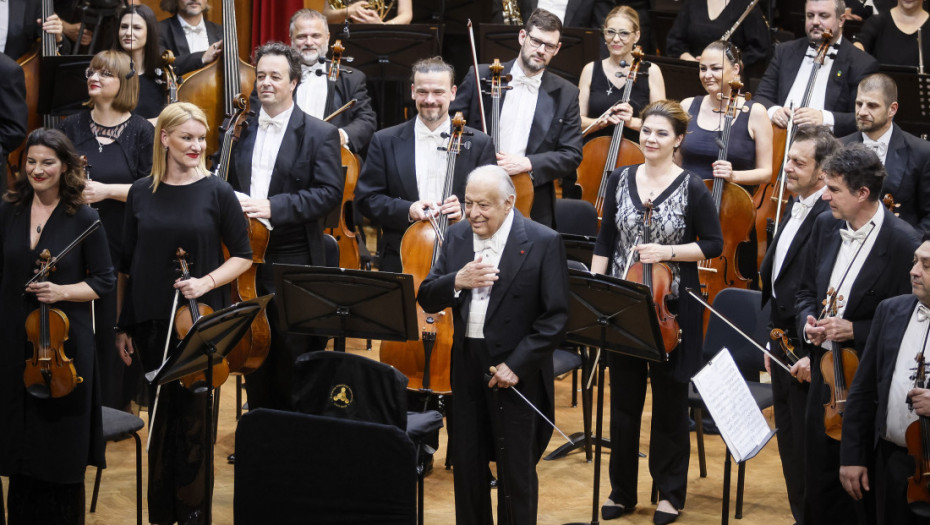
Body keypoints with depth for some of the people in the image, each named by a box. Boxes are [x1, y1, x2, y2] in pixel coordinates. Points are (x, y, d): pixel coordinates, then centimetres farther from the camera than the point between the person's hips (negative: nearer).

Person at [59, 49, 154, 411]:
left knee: (116, 327, 1)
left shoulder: (141, 131, -1)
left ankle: (115, 407, 14)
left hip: (122, 246, -2)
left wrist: (107, 191, -17)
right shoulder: (72, 127, 9)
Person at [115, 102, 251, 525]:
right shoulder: (141, 193, 4)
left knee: (194, 414, 0)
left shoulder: (217, 192, -2)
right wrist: (122, 324, 9)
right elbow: (127, 264, 9)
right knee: (161, 414, 9)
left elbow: (242, 256, 1)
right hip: (152, 322, 2)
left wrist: (207, 281, -16)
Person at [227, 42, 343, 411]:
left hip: (294, 264, -5)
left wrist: (273, 207, -21)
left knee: (296, 362, -1)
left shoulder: (320, 134, -3)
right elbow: (226, 184, 23)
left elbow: (330, 193, -12)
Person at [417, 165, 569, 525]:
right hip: (467, 367, 5)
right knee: (466, 466, 12)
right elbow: (426, 299, 2)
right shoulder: (457, 236, 6)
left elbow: (556, 317, -12)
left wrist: (516, 364, -18)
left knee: (516, 473, 5)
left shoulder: (543, 243, -10)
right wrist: (457, 281, -19)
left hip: (517, 373, -5)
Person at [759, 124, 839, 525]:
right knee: (789, 442, 18)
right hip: (783, 345, 10)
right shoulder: (794, 208, 11)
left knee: (807, 449, 0)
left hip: (807, 354, -9)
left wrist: (813, 355, -24)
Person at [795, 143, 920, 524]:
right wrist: (807, 323, -3)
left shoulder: (903, 244, -17)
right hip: (824, 371, 7)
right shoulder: (826, 226, 5)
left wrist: (854, 331, -21)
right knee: (818, 482, 16)